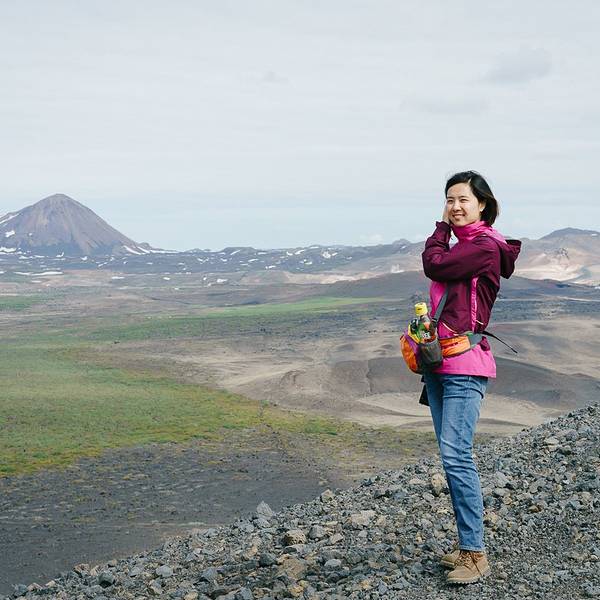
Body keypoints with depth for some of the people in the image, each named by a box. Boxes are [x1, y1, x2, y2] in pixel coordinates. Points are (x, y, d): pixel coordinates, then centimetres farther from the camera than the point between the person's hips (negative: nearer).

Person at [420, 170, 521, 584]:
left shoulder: (485, 246, -9)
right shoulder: (461, 246, 18)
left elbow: (434, 265, -14)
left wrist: (442, 228, 2)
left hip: (464, 366, -9)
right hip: (440, 364, 10)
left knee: (456, 455, -14)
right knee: (452, 456, 9)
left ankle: (476, 554, -9)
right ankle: (468, 545, 16)